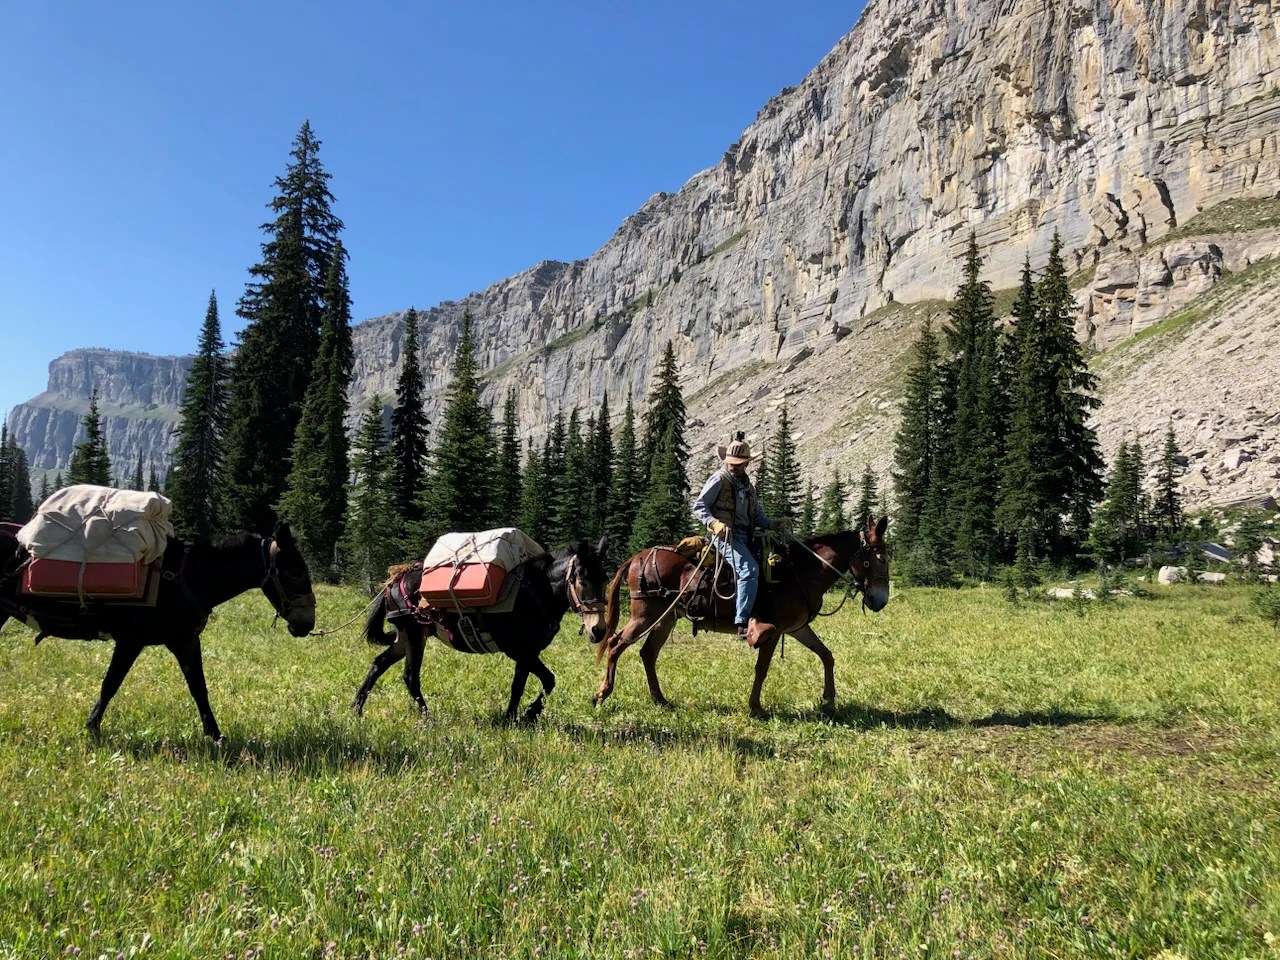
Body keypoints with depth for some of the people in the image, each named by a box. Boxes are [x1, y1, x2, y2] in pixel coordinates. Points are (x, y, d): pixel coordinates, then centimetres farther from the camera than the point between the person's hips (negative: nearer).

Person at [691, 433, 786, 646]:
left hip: (746, 537, 8)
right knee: (749, 569, -28)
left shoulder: (747, 485, 22)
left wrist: (770, 524, 6)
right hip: (725, 535, -8)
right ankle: (742, 624, -30)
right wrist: (714, 523, -20)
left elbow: (757, 514, 25)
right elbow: (698, 506, -5)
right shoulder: (719, 479, 0)